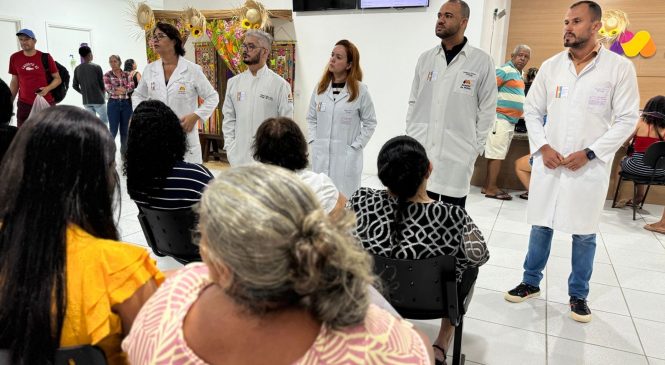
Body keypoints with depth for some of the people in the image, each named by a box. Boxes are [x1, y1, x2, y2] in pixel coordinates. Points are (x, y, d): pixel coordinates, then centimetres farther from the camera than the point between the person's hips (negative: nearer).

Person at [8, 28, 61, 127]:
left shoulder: (45, 57, -3)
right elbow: (15, 82, 13)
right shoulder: (15, 58, 5)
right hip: (24, 104, 2)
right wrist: (9, 103, 11)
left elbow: (58, 79, 2)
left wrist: (47, 88, -17)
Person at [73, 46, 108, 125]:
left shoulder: (77, 69, 4)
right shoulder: (96, 67, -9)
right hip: (98, 99, -5)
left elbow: (75, 86, 6)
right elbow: (102, 84, -5)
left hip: (86, 100, 5)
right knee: (104, 120, 4)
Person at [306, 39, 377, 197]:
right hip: (320, 155, 4)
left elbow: (370, 122, 0)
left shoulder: (360, 90, -6)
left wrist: (356, 146, -7)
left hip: (347, 157, -4)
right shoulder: (320, 87, 5)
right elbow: (311, 118, 13)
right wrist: (313, 141, 2)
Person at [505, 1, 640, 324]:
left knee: (584, 234, 8)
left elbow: (626, 119, -4)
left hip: (590, 166, -2)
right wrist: (543, 147, -6)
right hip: (548, 162, 2)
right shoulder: (550, 66, 4)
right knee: (540, 226, 10)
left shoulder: (619, 67, -4)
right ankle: (531, 282, 27)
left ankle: (578, 294, 25)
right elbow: (532, 111, 8)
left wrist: (589, 153, -13)